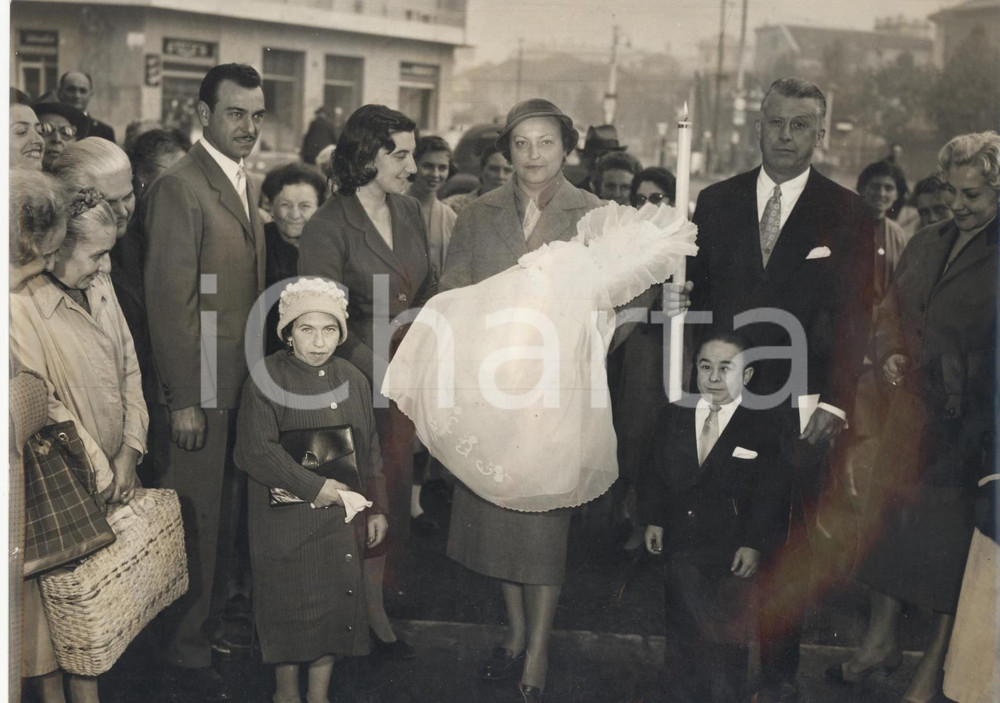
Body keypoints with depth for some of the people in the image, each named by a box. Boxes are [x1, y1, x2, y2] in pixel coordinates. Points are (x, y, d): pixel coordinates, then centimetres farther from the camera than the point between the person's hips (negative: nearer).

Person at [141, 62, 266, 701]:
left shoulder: (247, 184, 12)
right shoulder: (180, 187, -15)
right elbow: (170, 301, -18)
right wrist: (183, 401, -19)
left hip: (245, 384, 8)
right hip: (202, 389, -8)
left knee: (226, 516, 18)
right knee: (197, 521, 4)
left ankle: (209, 619, 35)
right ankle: (188, 650, 19)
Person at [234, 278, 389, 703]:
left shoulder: (353, 381, 5)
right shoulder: (266, 377, -10)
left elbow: (369, 452, 12)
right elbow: (254, 450, -17)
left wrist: (376, 508, 10)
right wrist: (312, 487, -19)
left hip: (340, 516, 4)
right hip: (284, 519, -4)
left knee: (336, 600, 8)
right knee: (288, 604, 6)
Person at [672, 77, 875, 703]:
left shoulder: (848, 215, 2)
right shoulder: (716, 202, 8)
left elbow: (853, 321, -1)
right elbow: (696, 292, 9)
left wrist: (834, 404, -9)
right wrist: (677, 303, -14)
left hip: (798, 407, -1)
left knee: (787, 546, 6)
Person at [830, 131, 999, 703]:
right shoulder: (927, 244, 9)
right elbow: (892, 309, 20)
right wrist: (891, 352, 2)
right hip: (912, 410, 6)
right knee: (893, 513, 13)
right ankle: (883, 638, 31)